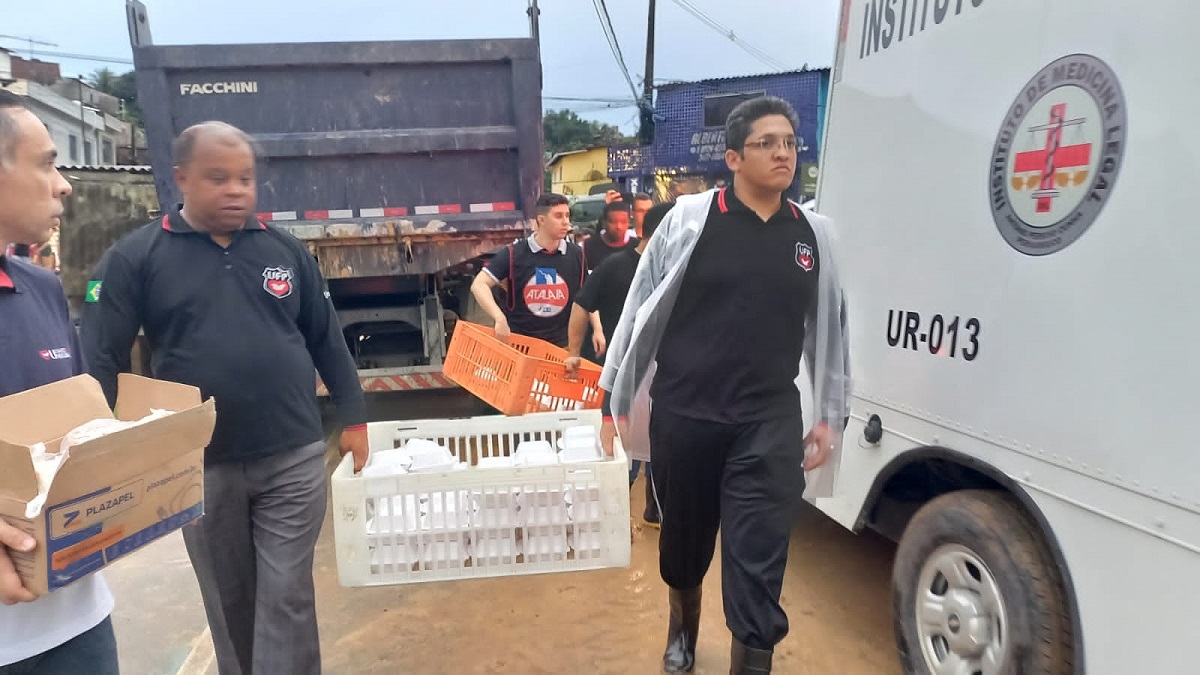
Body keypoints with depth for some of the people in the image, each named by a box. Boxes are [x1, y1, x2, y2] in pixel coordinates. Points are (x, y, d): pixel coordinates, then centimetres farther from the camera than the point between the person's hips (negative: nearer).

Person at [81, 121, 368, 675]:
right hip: (201, 467, 0)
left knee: (287, 599, 5)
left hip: (293, 459, 1)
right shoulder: (135, 257, -3)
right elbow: (100, 359, -3)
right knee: (229, 601, 18)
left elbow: (327, 342, 8)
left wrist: (353, 420, 6)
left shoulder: (285, 250, 4)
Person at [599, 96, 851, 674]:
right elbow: (639, 311, -1)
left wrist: (830, 416, 12)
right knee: (683, 542, 19)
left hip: (770, 424, 1)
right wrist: (616, 397, 3)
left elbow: (829, 331, 12)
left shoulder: (814, 234, 5)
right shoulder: (689, 218, -5)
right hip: (683, 416, 0)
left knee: (759, 563, 0)